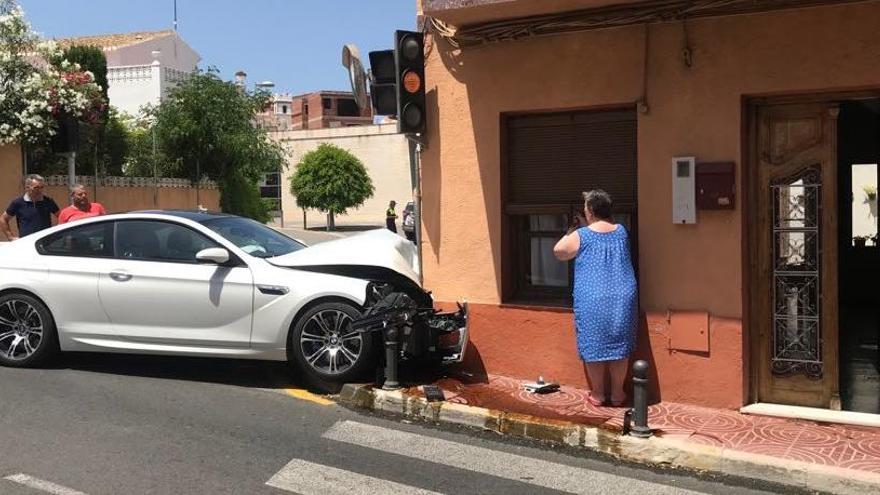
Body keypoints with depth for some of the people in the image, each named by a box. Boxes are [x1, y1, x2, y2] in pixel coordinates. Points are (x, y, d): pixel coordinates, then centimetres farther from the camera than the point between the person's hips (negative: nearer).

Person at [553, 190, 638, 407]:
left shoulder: (581, 236, -9)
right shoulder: (621, 231, 4)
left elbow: (559, 252, 9)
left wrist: (572, 230, 18)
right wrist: (586, 227, 25)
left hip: (592, 302, -3)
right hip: (622, 299, 3)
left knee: (594, 347, 9)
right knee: (619, 347, 11)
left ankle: (597, 394, 18)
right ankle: (617, 394, 19)